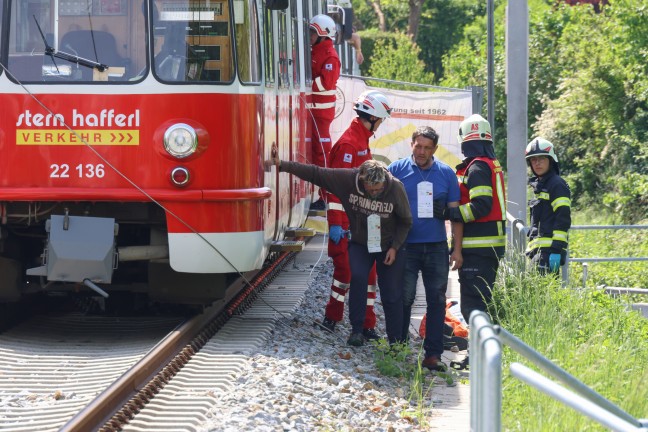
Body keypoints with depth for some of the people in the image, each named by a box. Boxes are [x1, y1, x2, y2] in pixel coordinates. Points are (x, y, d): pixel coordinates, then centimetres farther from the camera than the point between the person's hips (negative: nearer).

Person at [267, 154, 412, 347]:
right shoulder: (347, 179, -23)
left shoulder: (396, 188, -23)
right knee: (358, 277, -25)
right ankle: (357, 331, -15)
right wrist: (283, 165, -23)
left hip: (389, 247, 0)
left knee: (392, 295, -1)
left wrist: (395, 247, -11)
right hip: (360, 244, 1)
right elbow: (315, 173, -18)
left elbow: (406, 221, -7)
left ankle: (395, 342, 10)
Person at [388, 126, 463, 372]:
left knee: (437, 300, 2)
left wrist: (457, 249, 3)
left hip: (436, 247, 2)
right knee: (404, 298, 0)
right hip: (406, 247, -2)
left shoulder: (446, 174, 6)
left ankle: (433, 354, 6)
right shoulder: (397, 170, 1)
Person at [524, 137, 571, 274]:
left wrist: (557, 248, -20)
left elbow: (563, 219, -14)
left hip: (549, 249, -9)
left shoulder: (557, 184, -6)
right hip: (537, 250, 9)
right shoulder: (538, 185, 23)